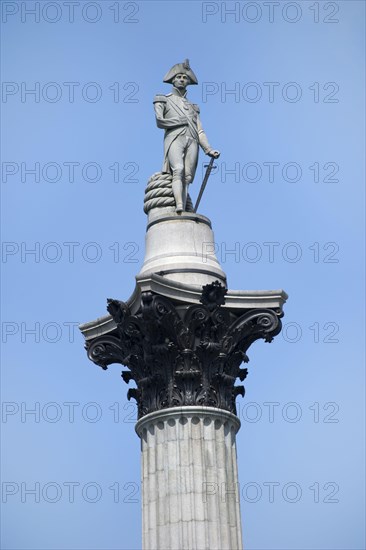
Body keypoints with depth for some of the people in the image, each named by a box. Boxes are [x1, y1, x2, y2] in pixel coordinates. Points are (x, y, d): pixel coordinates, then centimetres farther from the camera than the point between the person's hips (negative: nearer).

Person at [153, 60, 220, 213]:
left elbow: (200, 131, 19)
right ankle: (179, 208, -47)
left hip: (192, 141, 4)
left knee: (187, 177, -15)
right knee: (178, 170, -29)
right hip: (174, 138, -4)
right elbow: (160, 121, 2)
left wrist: (208, 149, 3)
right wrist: (182, 121, 6)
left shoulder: (192, 107, 31)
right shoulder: (163, 100, 21)